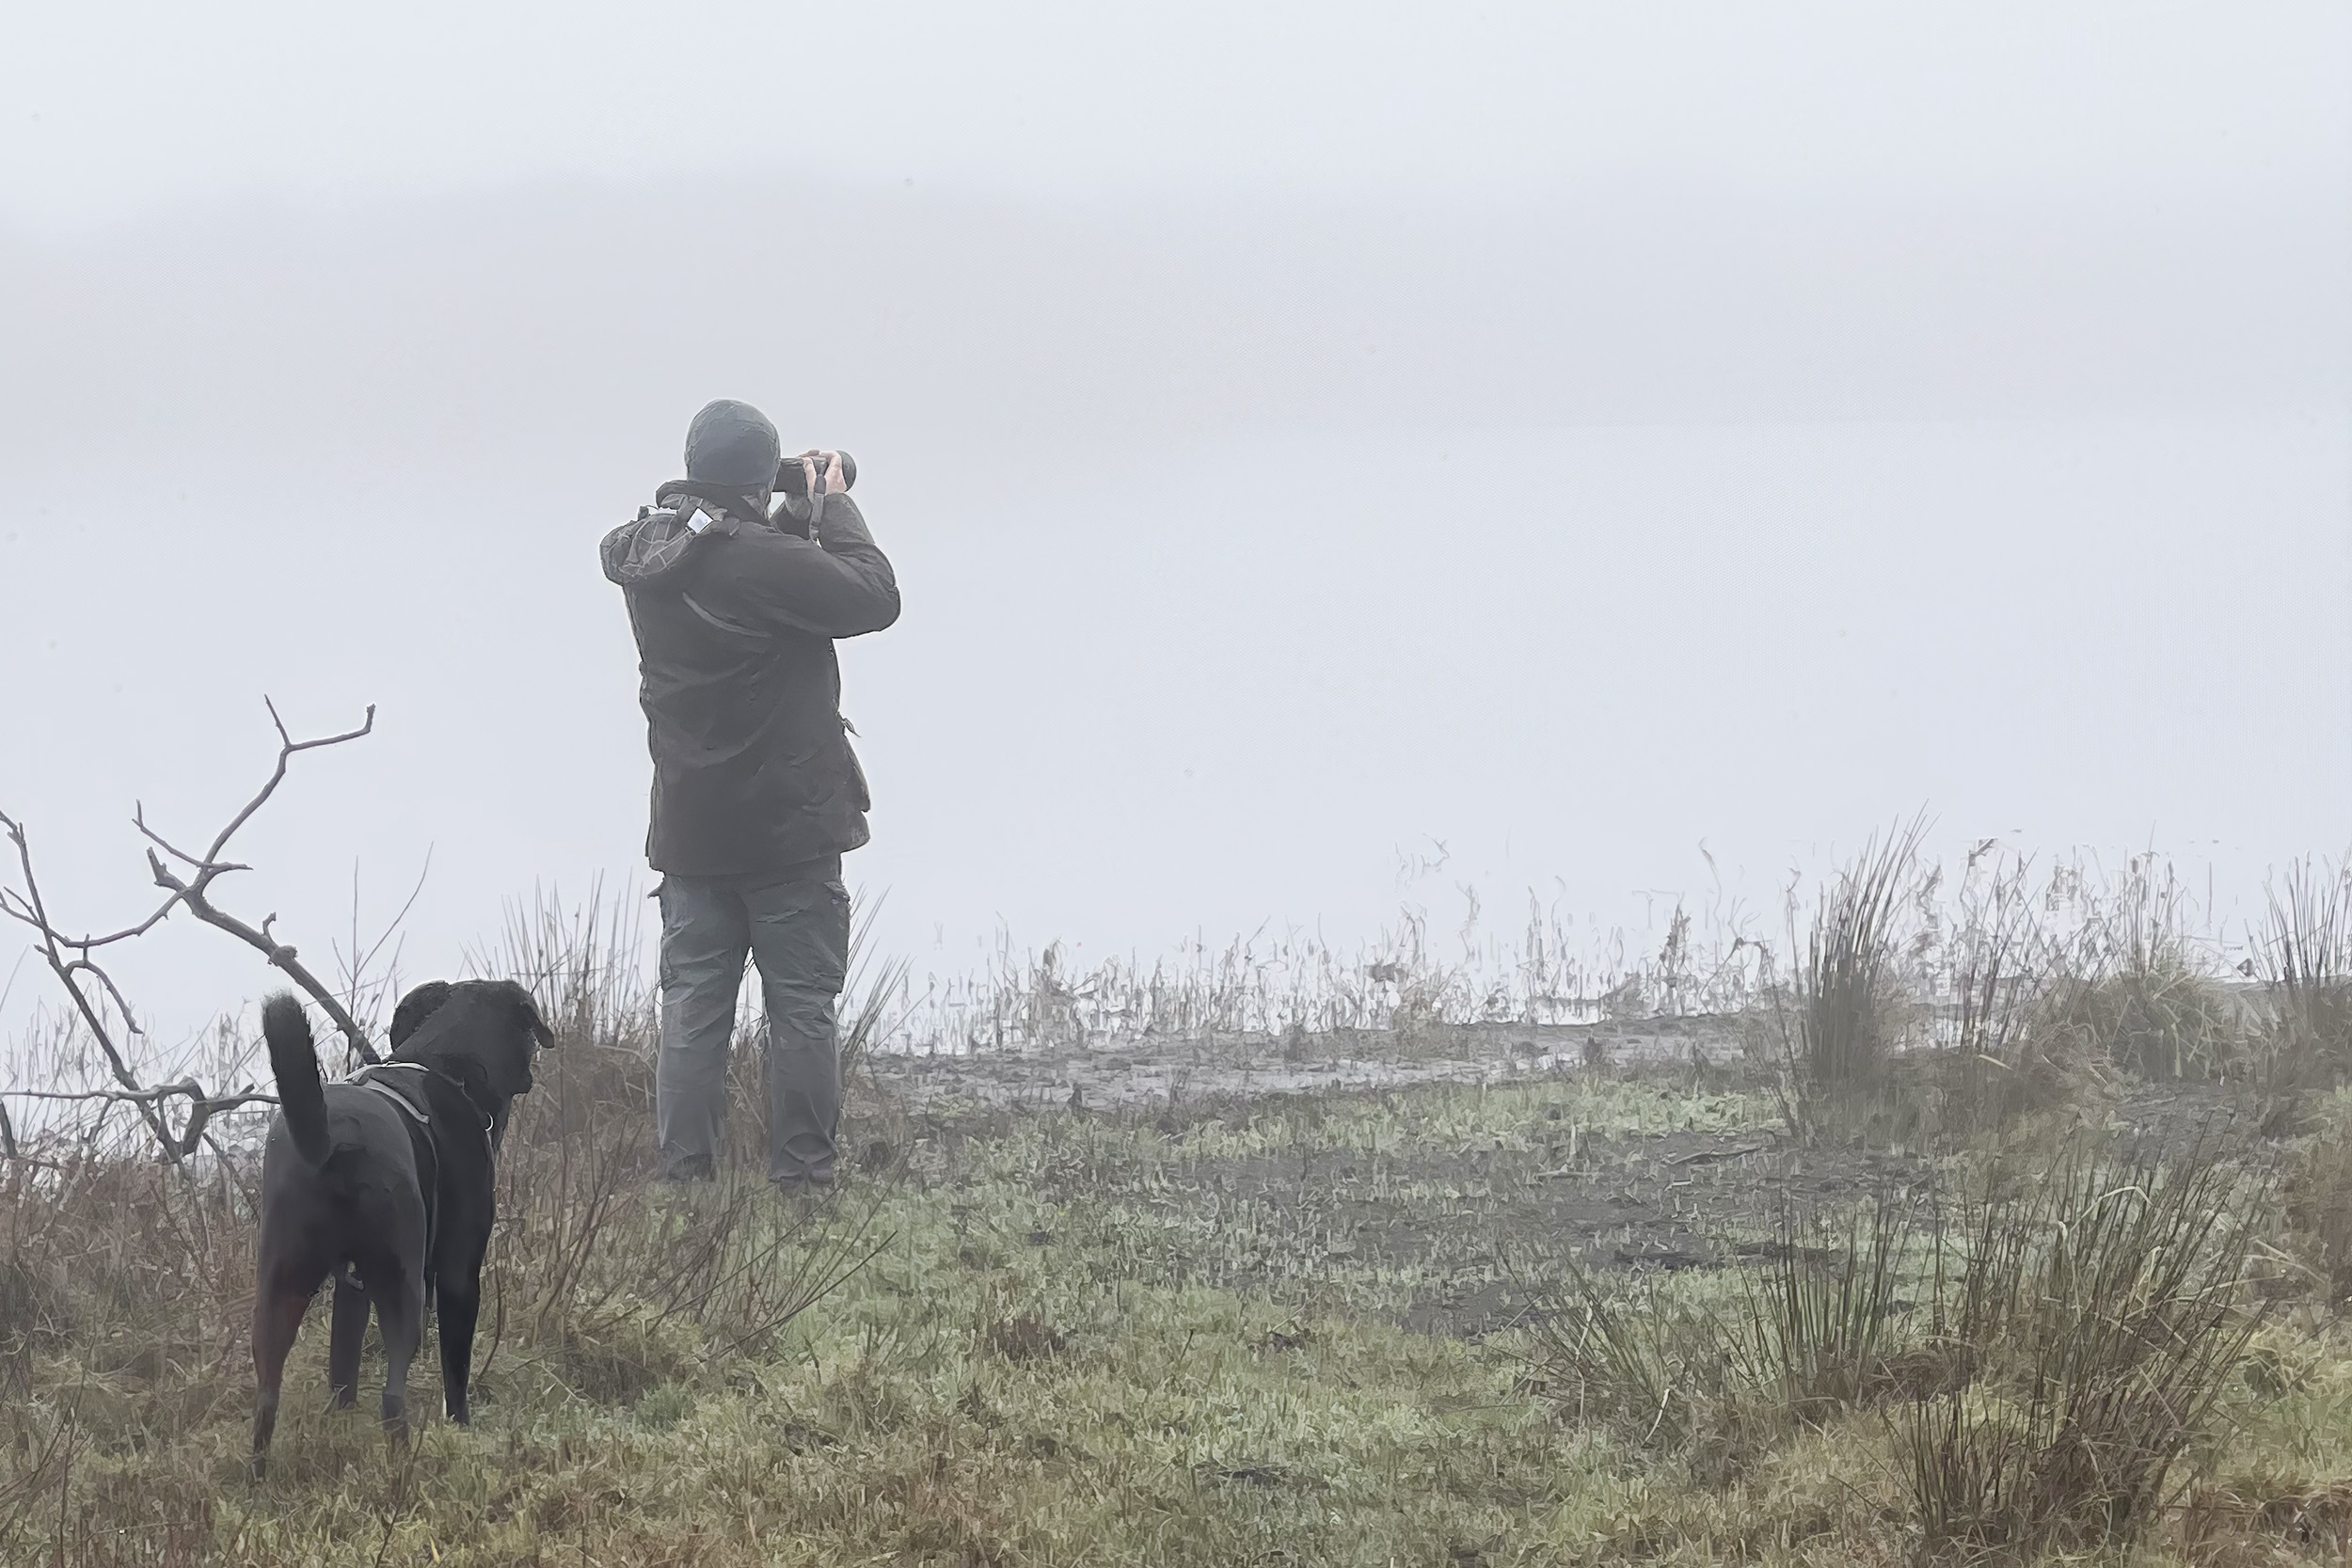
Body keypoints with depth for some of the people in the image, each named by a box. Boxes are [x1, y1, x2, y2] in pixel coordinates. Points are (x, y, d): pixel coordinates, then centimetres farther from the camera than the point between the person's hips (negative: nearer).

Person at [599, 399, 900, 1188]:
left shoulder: (647, 555, -1)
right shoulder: (762, 562, -23)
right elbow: (874, 597, -15)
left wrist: (801, 516, 9)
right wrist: (835, 508, -4)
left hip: (688, 833, 6)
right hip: (788, 829, -6)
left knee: (692, 1008, 10)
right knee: (801, 1006, 3)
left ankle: (682, 1174, 9)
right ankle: (801, 1174, 4)